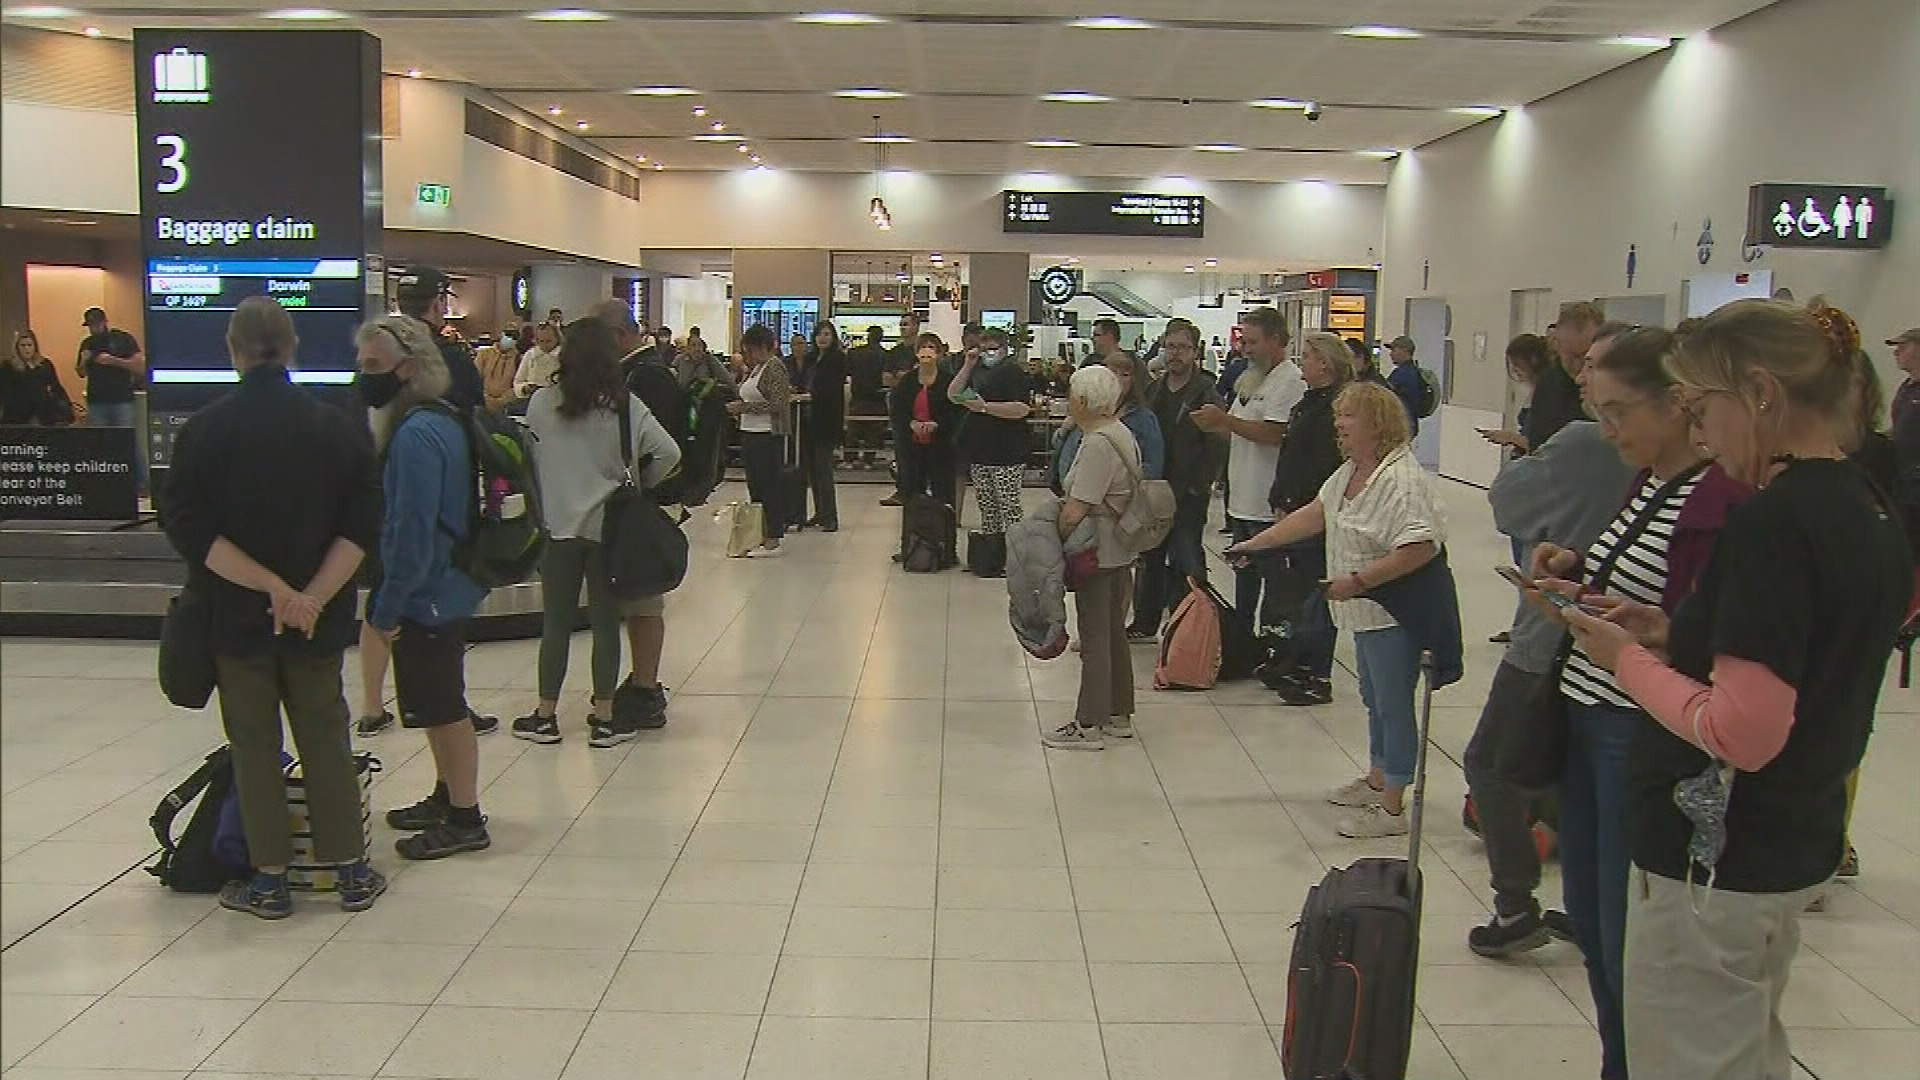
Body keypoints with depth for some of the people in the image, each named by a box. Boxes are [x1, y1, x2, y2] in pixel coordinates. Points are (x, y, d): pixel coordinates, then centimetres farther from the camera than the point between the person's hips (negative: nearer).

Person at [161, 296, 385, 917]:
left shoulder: (205, 430, -8)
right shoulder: (337, 428, -4)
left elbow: (188, 528, -14)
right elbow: (360, 527, -11)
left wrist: (270, 587, -16)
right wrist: (312, 596, -14)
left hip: (236, 616, -1)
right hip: (320, 619, 2)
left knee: (254, 745, 9)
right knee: (325, 737, 12)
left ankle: (269, 882, 16)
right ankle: (352, 873, 17)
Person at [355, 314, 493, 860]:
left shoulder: (416, 435, -22)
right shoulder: (441, 421, 10)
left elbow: (411, 532, -24)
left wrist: (385, 609, -17)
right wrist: (385, 601, 20)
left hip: (428, 597, -10)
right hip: (447, 590, 10)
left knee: (443, 708, 1)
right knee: (440, 705, 20)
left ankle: (465, 820, 11)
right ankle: (447, 797, 33)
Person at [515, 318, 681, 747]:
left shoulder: (541, 404, -4)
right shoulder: (626, 406, -6)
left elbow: (529, 457, 4)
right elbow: (669, 454, -9)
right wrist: (640, 484, 8)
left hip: (558, 525, 1)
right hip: (609, 524, -1)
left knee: (556, 623, 9)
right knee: (606, 623, 6)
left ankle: (545, 716, 15)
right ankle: (604, 719, 10)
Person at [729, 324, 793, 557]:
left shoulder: (774, 368, -11)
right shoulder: (754, 369, 16)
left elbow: (777, 404, -19)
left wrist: (745, 407, -17)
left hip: (768, 435, -9)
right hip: (749, 433, 9)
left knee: (768, 487, -6)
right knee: (755, 487, 11)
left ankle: (773, 541, -2)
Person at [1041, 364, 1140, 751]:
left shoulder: (1097, 444, -21)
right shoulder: (1121, 433, 10)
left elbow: (1074, 512, -23)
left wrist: (1058, 538, -8)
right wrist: (1067, 505, 8)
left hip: (1099, 555, -10)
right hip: (1121, 552, 10)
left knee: (1095, 638, -2)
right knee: (1114, 632, 17)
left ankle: (1089, 725, 6)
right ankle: (1119, 715, 26)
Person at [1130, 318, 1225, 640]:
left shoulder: (1206, 394, -9)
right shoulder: (1154, 390, 10)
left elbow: (1217, 448, -13)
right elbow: (1140, 437, 16)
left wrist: (1197, 488, -15)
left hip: (1188, 495, -6)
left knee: (1185, 563, -3)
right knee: (1149, 558, 15)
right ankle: (1145, 623, 26)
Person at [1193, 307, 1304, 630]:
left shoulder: (1290, 381, -14)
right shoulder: (1252, 379, 17)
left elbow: (1274, 433, -24)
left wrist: (1223, 419, -18)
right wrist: (1214, 425, 1)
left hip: (1269, 505, -10)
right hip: (1243, 501, 10)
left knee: (1273, 583, -3)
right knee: (1244, 576, 19)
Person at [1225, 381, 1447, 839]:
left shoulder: (1402, 479, -23)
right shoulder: (1350, 472, 10)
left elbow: (1421, 547, -30)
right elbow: (1314, 514, 17)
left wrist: (1357, 581, -31)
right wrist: (1254, 544, 15)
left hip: (1395, 614, -10)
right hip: (1367, 612, 10)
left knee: (1393, 706, -1)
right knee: (1375, 701, 22)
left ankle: (1393, 808, 8)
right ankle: (1376, 781, 38)